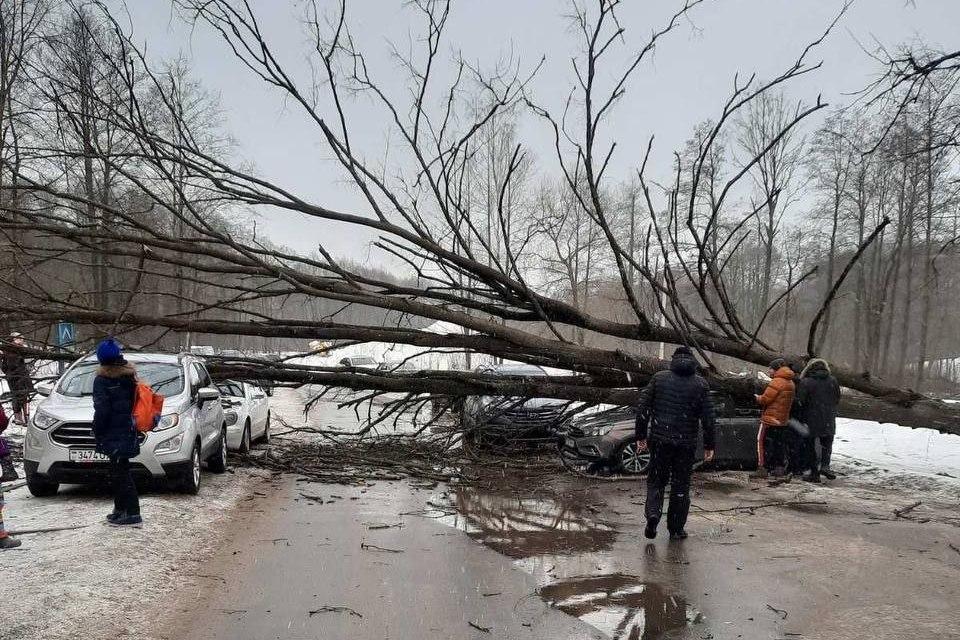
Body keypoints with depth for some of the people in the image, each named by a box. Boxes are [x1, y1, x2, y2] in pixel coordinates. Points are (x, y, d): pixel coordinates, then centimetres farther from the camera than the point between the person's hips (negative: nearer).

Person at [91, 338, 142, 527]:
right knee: (119, 472, 17)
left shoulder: (102, 380, -12)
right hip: (128, 432, 8)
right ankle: (120, 510, 24)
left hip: (113, 436, -8)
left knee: (120, 473, -5)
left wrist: (97, 433, -5)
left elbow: (101, 410, -15)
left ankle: (132, 514, -6)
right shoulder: (130, 376, 10)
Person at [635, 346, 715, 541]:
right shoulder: (700, 384, 1)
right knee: (681, 485, 10)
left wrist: (641, 435, 5)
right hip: (686, 443, 0)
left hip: (659, 439, 0)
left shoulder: (659, 378, 2)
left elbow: (642, 408, -1)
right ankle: (676, 529, 15)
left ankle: (653, 513, -11)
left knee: (656, 480, 12)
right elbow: (707, 417, -2)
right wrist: (709, 445, 5)